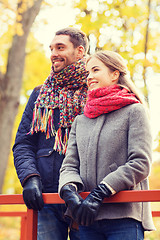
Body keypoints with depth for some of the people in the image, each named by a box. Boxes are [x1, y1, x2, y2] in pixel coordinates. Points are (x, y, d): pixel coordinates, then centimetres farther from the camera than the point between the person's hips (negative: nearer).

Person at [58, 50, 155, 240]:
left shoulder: (134, 111, 4)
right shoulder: (80, 121, 20)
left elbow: (140, 164, -7)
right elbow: (69, 165, 12)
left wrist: (99, 194, -15)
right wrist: (70, 191, -12)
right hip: (87, 219, 5)